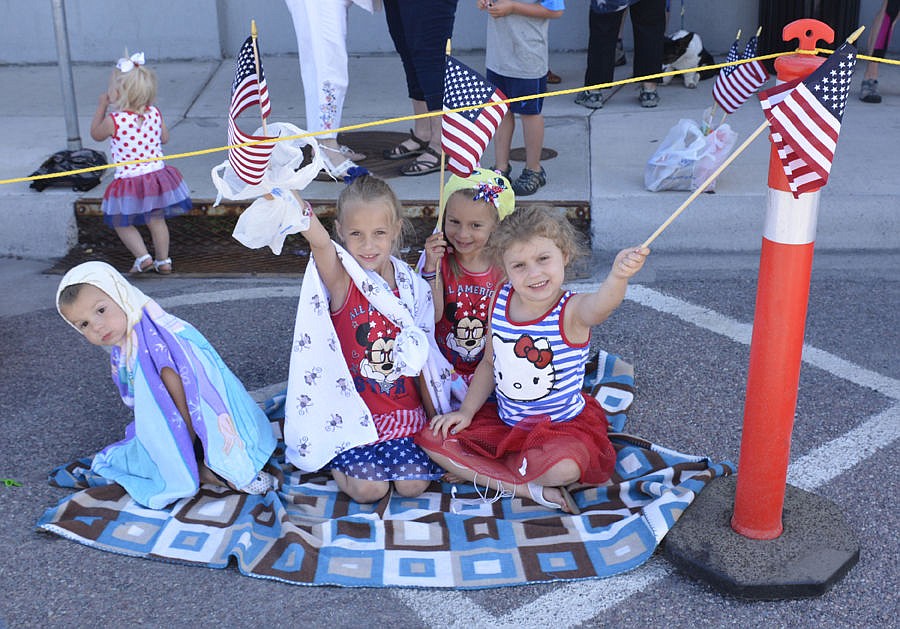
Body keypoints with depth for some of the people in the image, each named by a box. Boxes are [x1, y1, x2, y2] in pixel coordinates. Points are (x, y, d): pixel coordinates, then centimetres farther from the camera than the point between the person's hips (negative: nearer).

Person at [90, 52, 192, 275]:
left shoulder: (114, 121, -19)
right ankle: (163, 260, 28)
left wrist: (101, 106, 9)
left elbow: (96, 134, 3)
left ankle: (142, 257, 6)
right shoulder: (154, 114, -7)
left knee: (121, 223, 16)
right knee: (156, 220, 21)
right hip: (157, 176, 4)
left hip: (129, 182, -4)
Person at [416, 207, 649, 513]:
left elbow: (601, 304, -48)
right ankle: (533, 490, -12)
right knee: (431, 438, -4)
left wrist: (618, 275, -71)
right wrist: (466, 411, 2)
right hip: (504, 420, 6)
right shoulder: (500, 301, -6)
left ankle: (473, 470, -6)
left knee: (564, 467, -37)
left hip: (561, 425, -6)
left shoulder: (572, 311, -21)